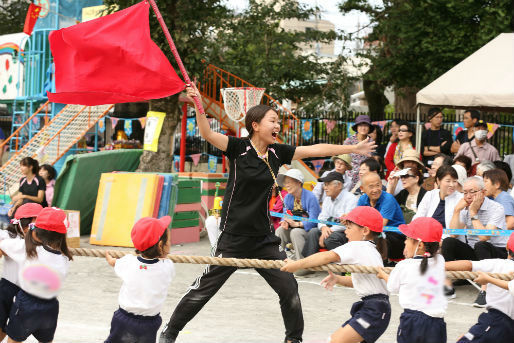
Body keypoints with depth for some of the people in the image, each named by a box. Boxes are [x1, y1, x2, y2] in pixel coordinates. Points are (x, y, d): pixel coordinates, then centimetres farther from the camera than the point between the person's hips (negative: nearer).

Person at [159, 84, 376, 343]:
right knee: (204, 289, 1)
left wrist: (353, 149, 12)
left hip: (264, 237, 5)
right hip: (234, 235, -5)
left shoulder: (277, 152, 5)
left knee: (288, 288, 5)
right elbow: (207, 134, -24)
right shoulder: (238, 147, -10)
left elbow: (315, 150, 10)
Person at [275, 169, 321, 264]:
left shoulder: (310, 197, -16)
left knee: (295, 232, -34)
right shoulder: (287, 198, 6)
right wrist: (285, 222, -17)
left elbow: (313, 221, -20)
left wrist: (296, 224, -29)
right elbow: (285, 216, 8)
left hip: (310, 230, -6)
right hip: (295, 228, 6)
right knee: (279, 231, -20)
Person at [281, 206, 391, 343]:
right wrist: (338, 279, 7)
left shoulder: (357, 247, -11)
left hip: (375, 310, -10)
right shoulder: (371, 250, 21)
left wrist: (297, 264, -23)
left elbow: (328, 256, -24)